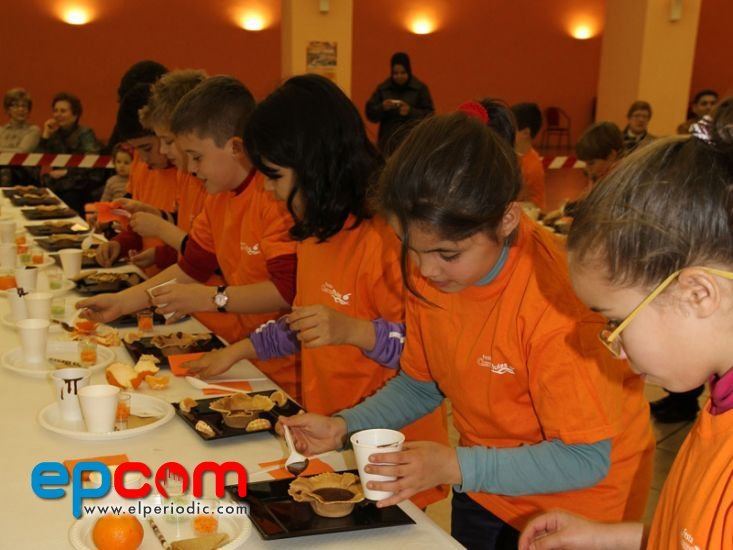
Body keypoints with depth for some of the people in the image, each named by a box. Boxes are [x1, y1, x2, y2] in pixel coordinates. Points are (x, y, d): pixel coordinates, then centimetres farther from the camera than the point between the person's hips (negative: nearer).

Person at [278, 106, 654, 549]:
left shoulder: (555, 295, -33)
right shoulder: (429, 268, -14)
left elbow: (585, 458, -26)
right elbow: (420, 384, 0)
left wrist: (457, 466, -34)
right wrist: (343, 427, -14)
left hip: (576, 507, -5)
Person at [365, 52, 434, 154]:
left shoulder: (420, 88, 2)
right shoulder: (382, 89, 7)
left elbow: (429, 114, -1)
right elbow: (370, 113, 7)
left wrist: (411, 112, -17)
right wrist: (382, 107, -13)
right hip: (388, 141, 2)